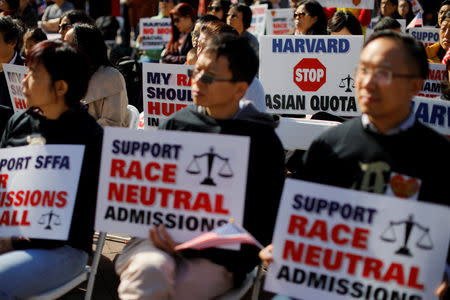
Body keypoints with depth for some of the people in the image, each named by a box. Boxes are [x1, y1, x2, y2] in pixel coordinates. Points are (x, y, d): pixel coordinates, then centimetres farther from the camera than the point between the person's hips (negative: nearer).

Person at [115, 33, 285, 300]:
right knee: (148, 272, -33)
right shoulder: (176, 124, 12)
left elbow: (268, 221, 0)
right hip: (159, 241, 2)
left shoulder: (262, 140, 3)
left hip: (218, 258, -2)